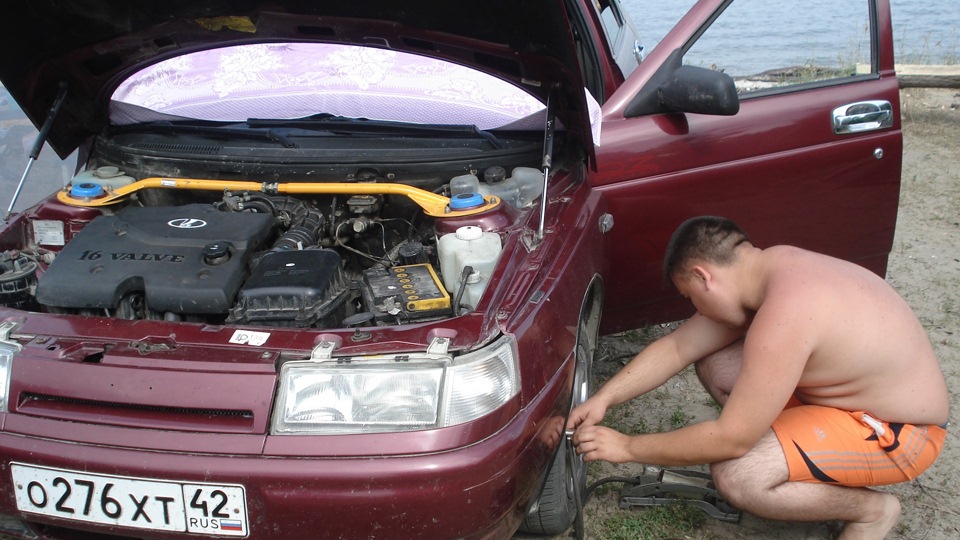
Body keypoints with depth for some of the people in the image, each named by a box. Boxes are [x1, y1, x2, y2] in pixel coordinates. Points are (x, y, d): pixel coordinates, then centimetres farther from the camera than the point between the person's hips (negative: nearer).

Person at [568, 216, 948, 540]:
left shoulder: (784, 316, -33)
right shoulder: (767, 268, -4)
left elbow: (731, 439, -28)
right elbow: (677, 347, 4)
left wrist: (627, 447, -18)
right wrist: (603, 399, -5)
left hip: (899, 431, -9)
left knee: (736, 477, -25)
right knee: (715, 366, 2)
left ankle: (870, 508, -1)